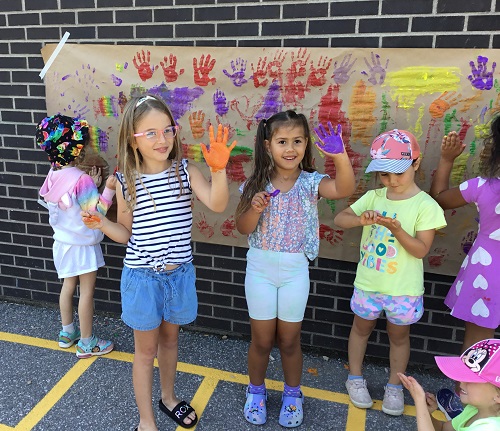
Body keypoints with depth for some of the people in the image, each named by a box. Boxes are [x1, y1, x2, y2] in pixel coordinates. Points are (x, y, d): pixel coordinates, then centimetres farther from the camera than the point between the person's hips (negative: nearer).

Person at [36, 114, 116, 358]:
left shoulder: (54, 175, -1)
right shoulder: (82, 180, -25)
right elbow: (96, 212, -23)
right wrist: (108, 189, -27)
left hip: (63, 241, 8)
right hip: (82, 244, -8)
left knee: (68, 286, 21)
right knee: (87, 292, 4)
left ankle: (67, 333, 36)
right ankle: (86, 343, 17)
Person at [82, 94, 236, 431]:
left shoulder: (184, 170, -9)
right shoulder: (126, 182, -9)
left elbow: (217, 204, -25)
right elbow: (127, 233, 2)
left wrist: (219, 168, -40)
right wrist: (101, 223, -16)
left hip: (179, 274, 1)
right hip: (142, 277, -1)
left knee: (170, 338, 23)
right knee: (146, 348, 14)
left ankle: (168, 397, 48)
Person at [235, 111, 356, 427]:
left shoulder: (311, 182, -8)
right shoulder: (257, 184, -6)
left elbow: (345, 189, -28)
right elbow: (243, 228, -5)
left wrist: (340, 155, -44)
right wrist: (255, 208, -24)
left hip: (295, 270, 0)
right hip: (260, 267, 1)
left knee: (289, 339, 15)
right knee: (262, 339, 14)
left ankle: (293, 394, 39)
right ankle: (256, 391, 39)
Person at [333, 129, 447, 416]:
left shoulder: (426, 205, -14)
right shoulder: (374, 197, -5)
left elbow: (421, 250, -17)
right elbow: (339, 219, -8)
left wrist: (397, 230, -33)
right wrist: (360, 220, -29)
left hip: (403, 289, -3)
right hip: (368, 283, 3)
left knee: (399, 336, 17)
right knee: (362, 328, 20)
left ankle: (395, 386, 38)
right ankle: (355, 378, 40)